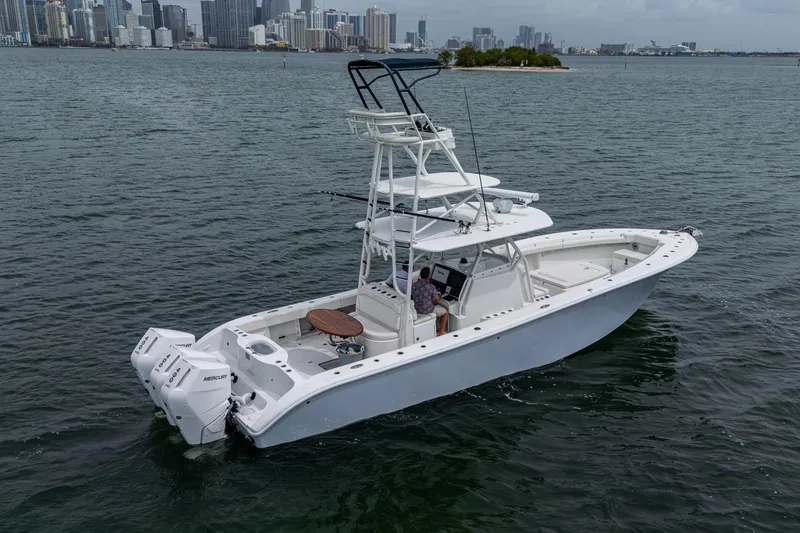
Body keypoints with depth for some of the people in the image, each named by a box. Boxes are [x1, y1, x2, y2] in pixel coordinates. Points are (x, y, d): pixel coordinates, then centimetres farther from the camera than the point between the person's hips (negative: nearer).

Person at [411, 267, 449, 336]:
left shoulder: (414, 285, -6)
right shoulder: (431, 287, -24)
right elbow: (437, 299, -13)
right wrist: (439, 296, 11)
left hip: (416, 309, 7)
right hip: (427, 310, -7)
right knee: (445, 312, 18)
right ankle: (441, 331, 25)